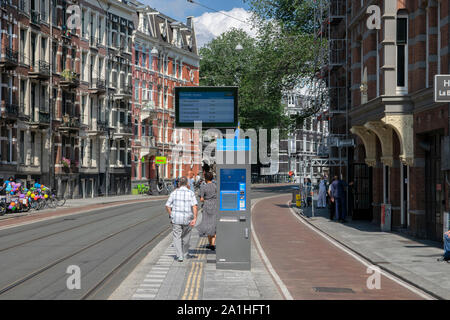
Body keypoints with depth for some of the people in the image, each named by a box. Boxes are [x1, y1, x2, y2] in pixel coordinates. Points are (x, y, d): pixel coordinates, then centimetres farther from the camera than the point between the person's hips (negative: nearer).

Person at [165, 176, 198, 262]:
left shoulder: (174, 192, 1)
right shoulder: (191, 193, -2)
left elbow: (167, 206, 0)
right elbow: (195, 206, -15)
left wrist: (171, 215, 12)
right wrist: (195, 218, -17)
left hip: (176, 218, -1)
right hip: (187, 219, 1)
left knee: (177, 237, 4)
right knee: (186, 236, 21)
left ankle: (180, 256, -8)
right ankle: (185, 253, 36)